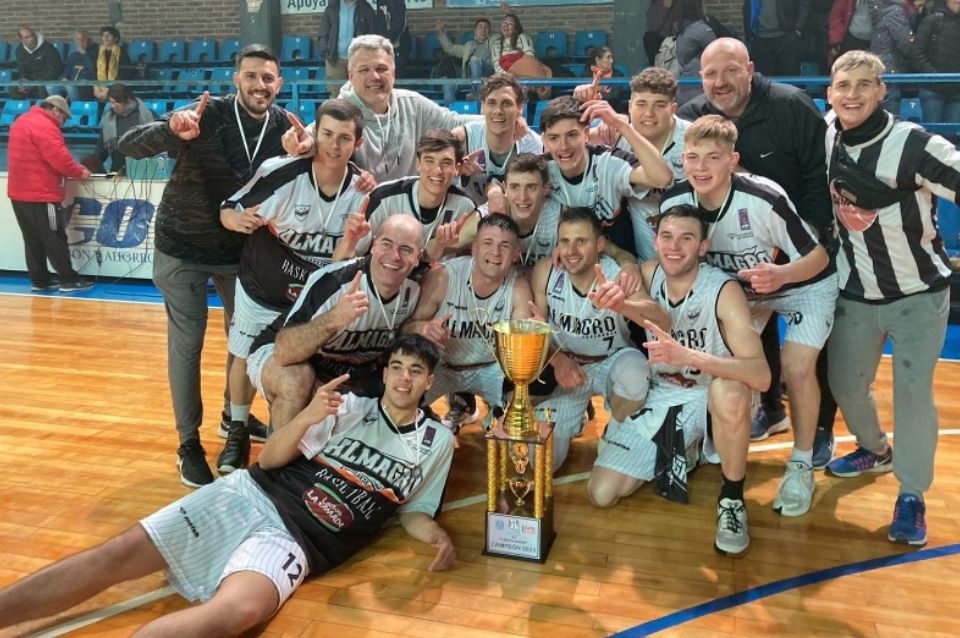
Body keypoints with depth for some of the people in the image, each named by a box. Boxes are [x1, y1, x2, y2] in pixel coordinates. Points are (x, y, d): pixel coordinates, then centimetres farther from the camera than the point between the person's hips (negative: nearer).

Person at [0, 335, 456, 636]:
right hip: (253, 496, 3)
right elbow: (269, 460, 5)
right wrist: (308, 418, -14)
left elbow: (411, 509, 20)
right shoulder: (350, 407, 8)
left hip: (296, 537, -2)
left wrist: (438, 537, -2)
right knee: (121, 554, -12)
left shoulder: (437, 442, 10)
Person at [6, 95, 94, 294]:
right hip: (40, 194, -9)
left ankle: (39, 280, 16)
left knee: (33, 239, 12)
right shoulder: (45, 127, -16)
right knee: (55, 238, -3)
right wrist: (79, 172, -5)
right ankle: (68, 280, 2)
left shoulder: (21, 121, 17)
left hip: (20, 192, 9)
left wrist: (73, 170, 14)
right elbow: (59, 158, -22)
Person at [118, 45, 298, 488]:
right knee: (187, 344, 2)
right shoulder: (207, 115, -18)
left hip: (241, 250, 4)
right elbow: (128, 146, -24)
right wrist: (172, 132, -43)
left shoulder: (285, 126, -6)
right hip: (182, 249, -4)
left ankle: (234, 414, 37)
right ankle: (189, 443, 16)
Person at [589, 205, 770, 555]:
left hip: (709, 399, -4)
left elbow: (761, 375, -33)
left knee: (730, 393, -41)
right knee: (601, 494, -4)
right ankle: (681, 453, 22)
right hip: (658, 398, 4)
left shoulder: (723, 290, -23)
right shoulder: (648, 274, -10)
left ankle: (732, 500, -14)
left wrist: (688, 356, -47)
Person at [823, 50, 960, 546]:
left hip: (919, 293, -4)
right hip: (856, 294, 5)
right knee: (844, 384, 10)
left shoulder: (914, 144, -21)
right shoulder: (827, 137, -5)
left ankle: (912, 495, 13)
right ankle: (875, 451, 40)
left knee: (913, 391, -5)